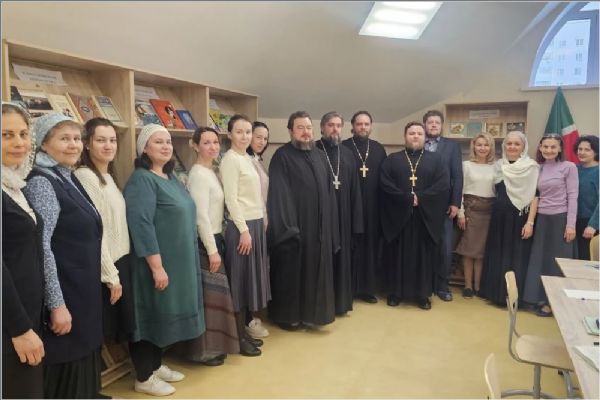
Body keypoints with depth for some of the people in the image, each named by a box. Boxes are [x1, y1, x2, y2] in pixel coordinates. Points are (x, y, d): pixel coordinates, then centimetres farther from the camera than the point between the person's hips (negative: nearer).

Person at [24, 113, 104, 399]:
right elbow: (41, 247, -21)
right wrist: (57, 303, -21)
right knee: (64, 372, 5)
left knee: (82, 365, 19)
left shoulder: (70, 179, 10)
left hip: (83, 290, 8)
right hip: (64, 294, -8)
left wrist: (109, 277, 18)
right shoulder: (41, 182, -16)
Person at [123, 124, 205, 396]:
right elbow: (141, 225, -22)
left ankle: (156, 365, 34)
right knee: (152, 314, 3)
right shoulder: (141, 180, -15)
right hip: (157, 263, -9)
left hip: (179, 261, 9)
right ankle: (143, 377, 18)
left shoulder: (170, 178, 12)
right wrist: (157, 266, -24)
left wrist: (185, 261, 20)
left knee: (166, 314, 18)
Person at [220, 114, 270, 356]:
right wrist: (244, 230, -19)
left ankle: (244, 332, 24)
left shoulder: (247, 158, 14)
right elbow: (231, 199, -17)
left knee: (251, 277, 13)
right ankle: (239, 338, 11)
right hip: (241, 226, -9)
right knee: (240, 279, -1)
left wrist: (257, 225, 12)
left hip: (256, 223, 9)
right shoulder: (230, 159, -11)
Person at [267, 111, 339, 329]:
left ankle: (312, 313, 27)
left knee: (316, 270, 12)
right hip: (295, 224, -6)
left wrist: (330, 224, 9)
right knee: (292, 271, 4)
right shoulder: (282, 156, -6)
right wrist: (286, 225, -21)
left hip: (319, 225, 6)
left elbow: (329, 192, 14)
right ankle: (288, 316, 19)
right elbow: (279, 193, -14)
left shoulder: (320, 156, 13)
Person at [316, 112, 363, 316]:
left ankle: (341, 301, 25)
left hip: (343, 215, 5)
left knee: (342, 258, 11)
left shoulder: (348, 154, 11)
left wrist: (356, 219, 6)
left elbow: (355, 189, 10)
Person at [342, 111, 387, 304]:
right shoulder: (343, 147, -1)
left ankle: (368, 288, 19)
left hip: (373, 206, 3)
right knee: (351, 247, 3)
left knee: (370, 245, 8)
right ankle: (348, 288, 14)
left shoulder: (378, 149, 10)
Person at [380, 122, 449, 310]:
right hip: (398, 215, 0)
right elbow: (385, 184, -6)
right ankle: (396, 292, 16)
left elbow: (442, 185, -5)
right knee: (398, 255, 6)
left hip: (426, 216, 0)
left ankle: (422, 294, 16)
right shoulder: (391, 160, 7)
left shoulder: (436, 160, 8)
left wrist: (420, 198, -15)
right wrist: (407, 198, -15)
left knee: (423, 255, 6)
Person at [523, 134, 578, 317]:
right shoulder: (539, 168, 9)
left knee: (558, 262, 3)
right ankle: (543, 299, 20)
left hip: (560, 219, -5)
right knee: (540, 260, 9)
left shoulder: (569, 167, -5)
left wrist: (570, 224, -14)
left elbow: (572, 197, -8)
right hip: (541, 220, 5)